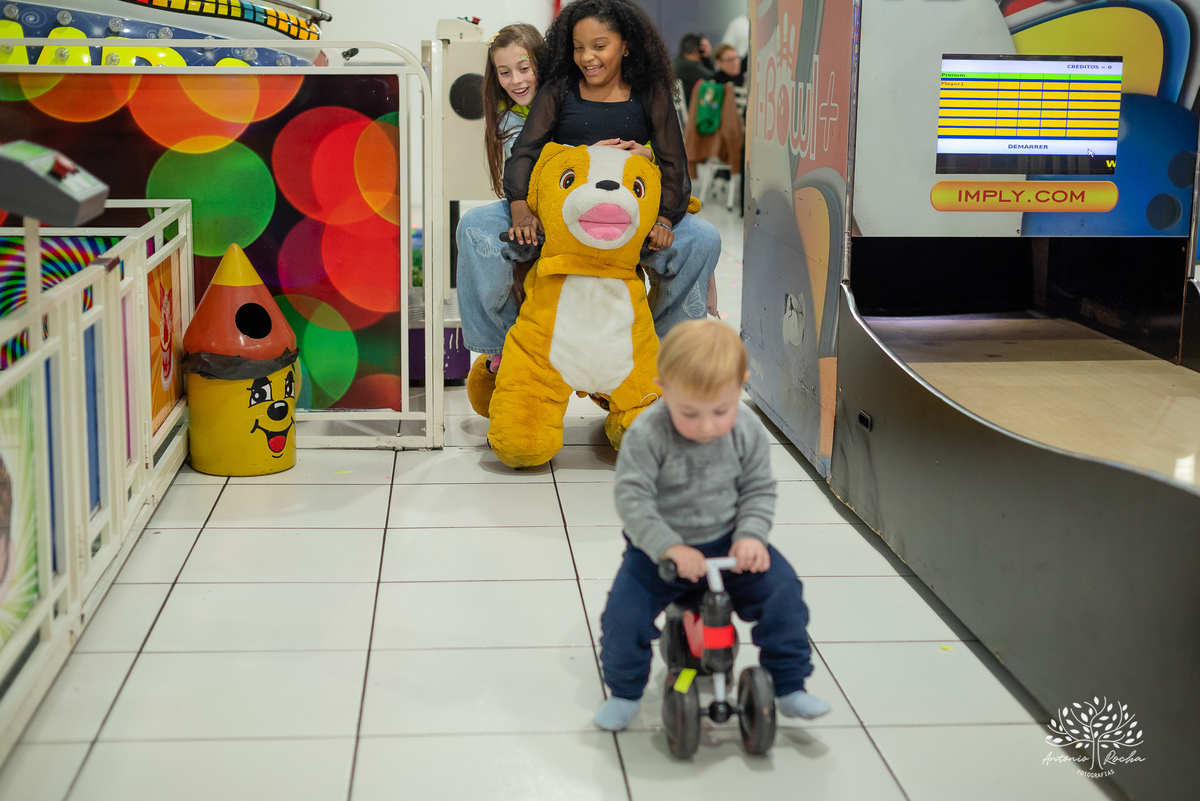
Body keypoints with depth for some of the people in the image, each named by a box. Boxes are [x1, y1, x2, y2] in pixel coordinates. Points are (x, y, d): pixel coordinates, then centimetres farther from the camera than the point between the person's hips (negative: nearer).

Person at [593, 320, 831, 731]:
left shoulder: (747, 433, -10)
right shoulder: (647, 435, -21)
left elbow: (759, 490, -1)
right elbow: (632, 497, -21)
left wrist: (751, 535, -19)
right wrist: (668, 547, -31)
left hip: (727, 543, 2)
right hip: (659, 550, -2)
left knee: (782, 588, -16)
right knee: (623, 615, -18)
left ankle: (789, 686, 2)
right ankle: (625, 692, 12)